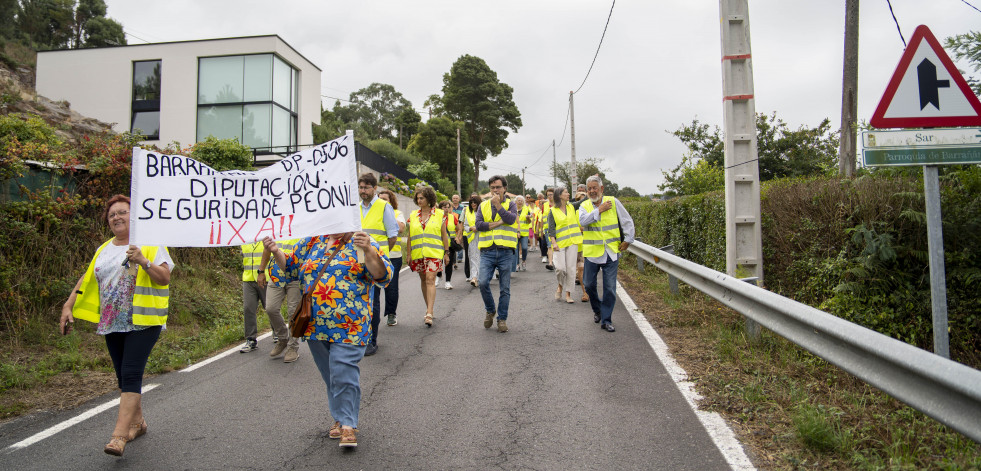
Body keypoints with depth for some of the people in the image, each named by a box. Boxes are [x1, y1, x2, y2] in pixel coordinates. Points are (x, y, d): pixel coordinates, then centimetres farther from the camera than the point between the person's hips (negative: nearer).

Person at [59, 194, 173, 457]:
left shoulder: (150, 244, -2)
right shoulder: (105, 249, 17)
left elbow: (165, 278, -10)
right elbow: (87, 280, 19)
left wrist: (144, 262, -24)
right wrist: (68, 307, 11)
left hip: (142, 321, -7)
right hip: (112, 323, 7)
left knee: (131, 374, -13)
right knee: (123, 375, 12)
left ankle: (119, 435, -15)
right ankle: (137, 422, 26)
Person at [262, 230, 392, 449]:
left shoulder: (363, 244, -2)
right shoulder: (311, 242, 12)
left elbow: (383, 275, -13)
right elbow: (291, 267, 22)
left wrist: (368, 251, -28)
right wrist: (276, 252, 2)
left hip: (349, 326, -5)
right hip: (316, 325, 5)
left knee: (344, 373, -10)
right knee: (331, 375, 15)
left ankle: (348, 424, 3)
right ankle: (340, 418, 31)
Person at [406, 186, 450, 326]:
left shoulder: (439, 214, 3)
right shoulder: (413, 216, 10)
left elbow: (444, 234, 6)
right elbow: (410, 237, 12)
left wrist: (447, 252, 4)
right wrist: (408, 254, 8)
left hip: (434, 253, -4)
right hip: (417, 253, 4)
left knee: (430, 280, -14)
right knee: (423, 280, 10)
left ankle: (429, 313, -19)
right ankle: (429, 308, 24)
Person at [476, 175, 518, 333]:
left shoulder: (511, 204, 7)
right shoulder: (483, 206, 12)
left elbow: (511, 219, -14)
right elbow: (478, 225, -2)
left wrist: (497, 205, -12)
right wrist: (499, 223, -8)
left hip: (505, 251, -1)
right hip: (487, 251, 1)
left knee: (505, 288, 4)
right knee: (483, 282, -13)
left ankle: (502, 318, 17)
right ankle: (490, 311, 12)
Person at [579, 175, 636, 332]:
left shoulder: (613, 202, 2)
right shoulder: (584, 205, 4)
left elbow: (627, 221, 6)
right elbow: (583, 220, -18)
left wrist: (628, 240, -1)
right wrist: (600, 210, -16)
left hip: (611, 252, -1)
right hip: (592, 252, 1)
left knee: (610, 288, 0)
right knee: (588, 284, 7)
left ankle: (606, 320, 11)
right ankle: (597, 309, 34)